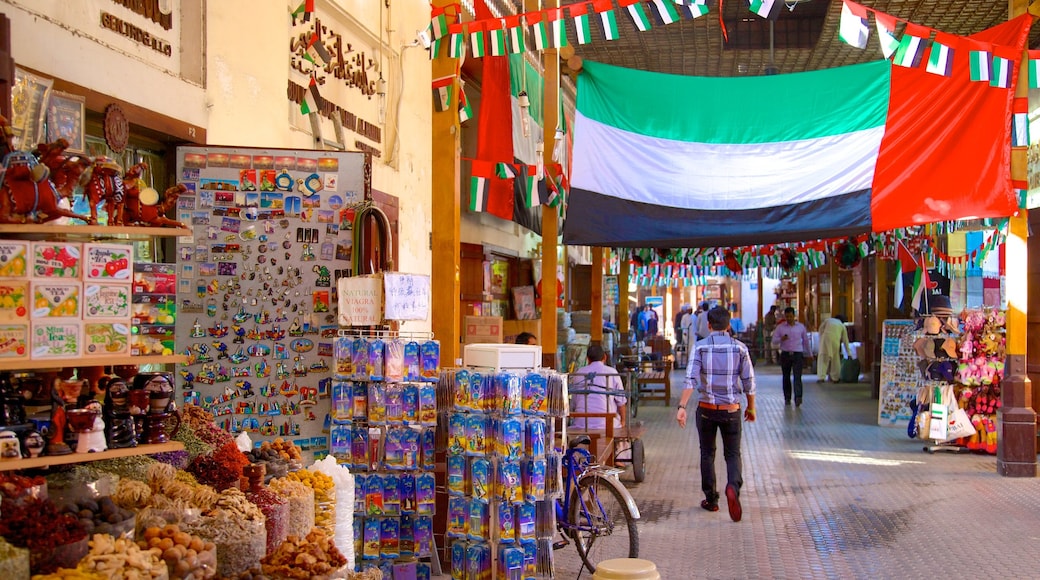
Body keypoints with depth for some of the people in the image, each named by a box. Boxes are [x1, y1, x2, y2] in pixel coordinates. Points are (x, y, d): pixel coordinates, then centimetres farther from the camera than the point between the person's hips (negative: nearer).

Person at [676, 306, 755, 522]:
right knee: (733, 454, 9)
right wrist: (751, 407, 13)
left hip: (706, 409, 0)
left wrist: (682, 407, -18)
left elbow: (691, 379, -15)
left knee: (707, 454, 15)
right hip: (731, 409, 0)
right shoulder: (739, 348, -2)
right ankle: (733, 486, -19)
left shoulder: (700, 347, -5)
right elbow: (749, 382, 0)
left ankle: (711, 500, 20)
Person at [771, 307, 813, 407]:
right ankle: (787, 398, 20)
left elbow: (806, 341, 17)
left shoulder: (801, 327, 7)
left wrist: (809, 354, 23)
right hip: (785, 354, 1)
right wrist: (781, 339, -20)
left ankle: (798, 397, -25)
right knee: (786, 377, 8)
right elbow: (774, 341, 1)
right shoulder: (780, 327, 5)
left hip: (797, 354, -1)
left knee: (797, 377, -13)